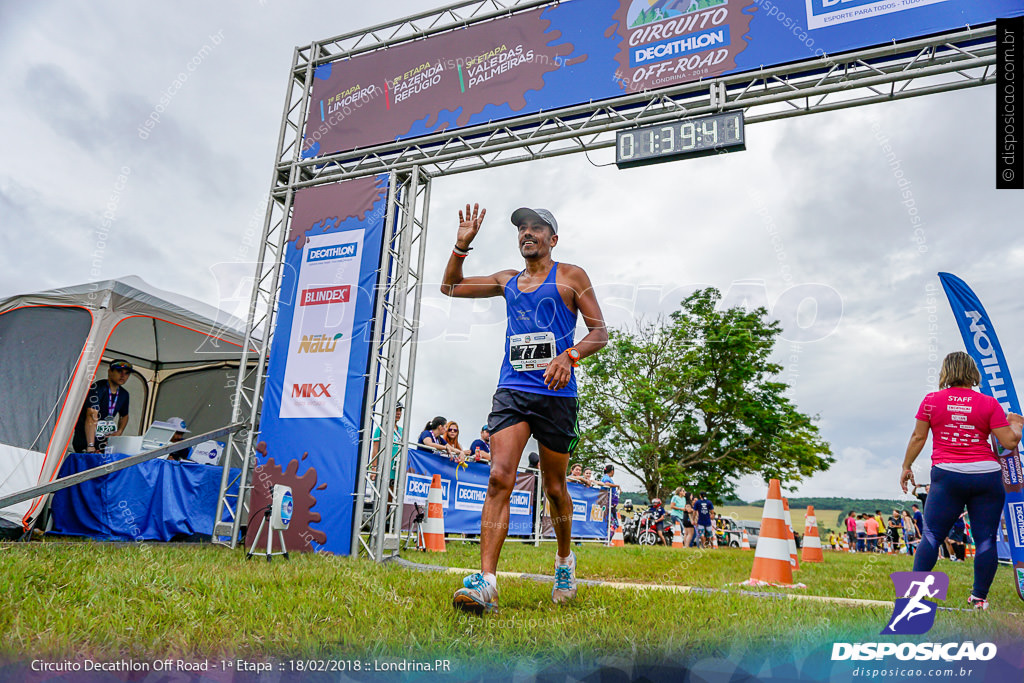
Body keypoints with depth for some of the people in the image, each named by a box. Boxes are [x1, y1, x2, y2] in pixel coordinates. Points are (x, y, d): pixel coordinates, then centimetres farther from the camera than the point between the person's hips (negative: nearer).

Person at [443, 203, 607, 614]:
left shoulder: (571, 277, 6)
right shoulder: (507, 281, 18)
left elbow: (600, 332, 1)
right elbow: (450, 287, 28)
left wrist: (569, 356, -17)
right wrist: (462, 245, 15)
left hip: (555, 394, -2)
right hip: (511, 391, 3)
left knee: (554, 487, 8)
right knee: (500, 478, -15)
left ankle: (565, 560, 34)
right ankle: (486, 584, -18)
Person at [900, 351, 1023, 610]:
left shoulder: (931, 400, 1)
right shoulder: (989, 403, 1)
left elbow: (918, 437, 4)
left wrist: (906, 466, 14)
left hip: (947, 474, -1)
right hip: (987, 475, 1)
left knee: (931, 536, 3)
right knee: (986, 539, 8)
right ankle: (979, 598, 12)